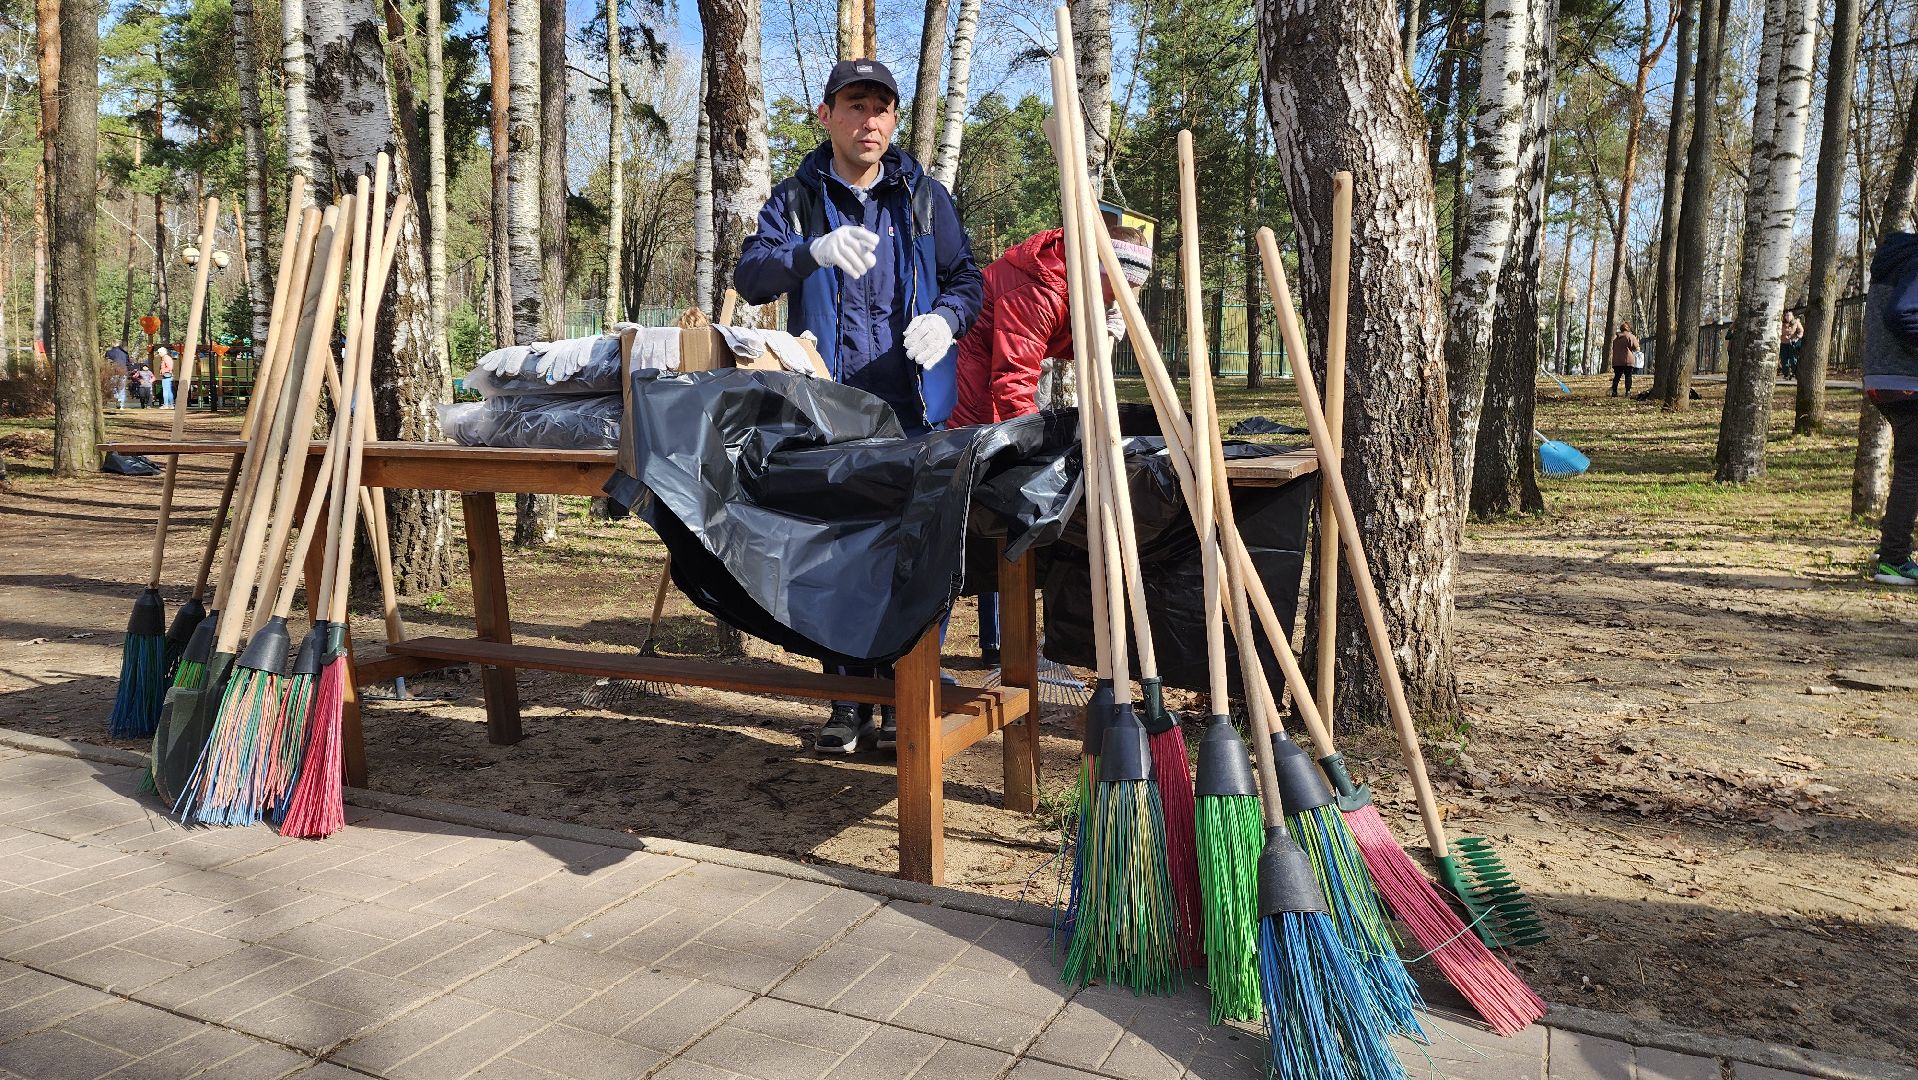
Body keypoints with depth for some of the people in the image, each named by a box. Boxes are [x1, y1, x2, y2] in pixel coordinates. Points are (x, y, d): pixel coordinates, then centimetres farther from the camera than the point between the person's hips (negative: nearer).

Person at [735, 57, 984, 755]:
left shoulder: (924, 197, 11)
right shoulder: (796, 199, 7)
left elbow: (966, 280, 14)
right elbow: (750, 275, -9)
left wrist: (945, 319, -10)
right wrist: (813, 252, -30)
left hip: (914, 411, 0)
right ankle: (848, 703, 18)